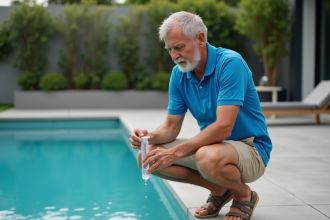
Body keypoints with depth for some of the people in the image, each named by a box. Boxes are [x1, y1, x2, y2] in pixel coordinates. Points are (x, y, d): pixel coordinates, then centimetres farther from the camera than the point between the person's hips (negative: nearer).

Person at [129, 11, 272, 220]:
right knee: (147, 157, -6)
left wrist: (176, 152, -31)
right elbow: (171, 127, 2)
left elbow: (223, 127, -30)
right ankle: (219, 190, 7)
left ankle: (244, 195, -4)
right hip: (213, 145, 7)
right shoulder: (179, 74, -1)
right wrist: (150, 137, -20)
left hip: (251, 149, -7)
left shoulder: (230, 63, -23)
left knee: (208, 157, -40)